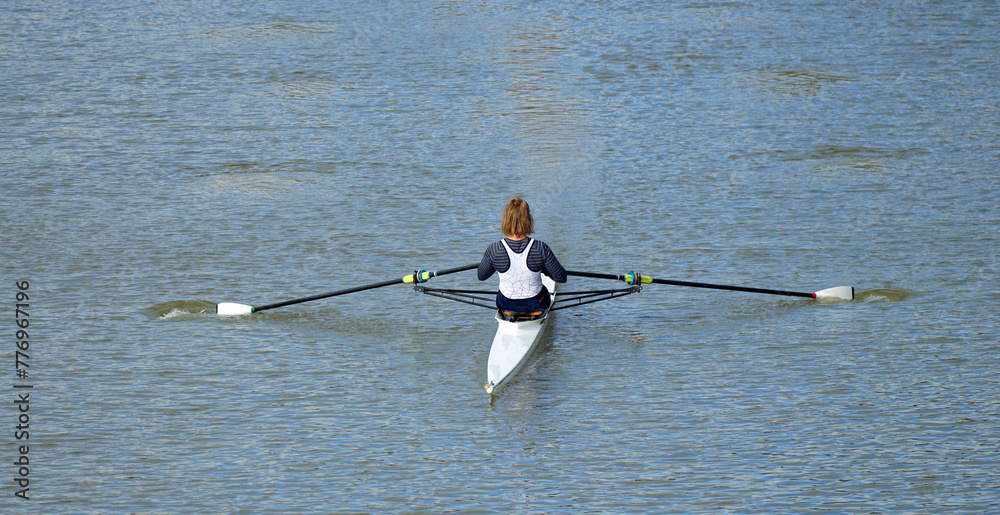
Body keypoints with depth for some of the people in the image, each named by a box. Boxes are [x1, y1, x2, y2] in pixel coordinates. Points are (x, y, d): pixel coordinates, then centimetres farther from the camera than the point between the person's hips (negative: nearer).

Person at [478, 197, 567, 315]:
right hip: (536, 304, 0)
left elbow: (481, 276, -5)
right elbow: (561, 278, -13)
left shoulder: (493, 250, -25)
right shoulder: (541, 248, -27)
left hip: (507, 305, 1)